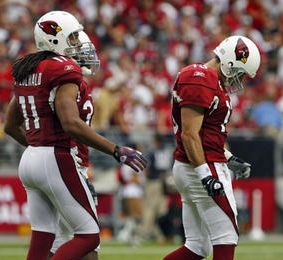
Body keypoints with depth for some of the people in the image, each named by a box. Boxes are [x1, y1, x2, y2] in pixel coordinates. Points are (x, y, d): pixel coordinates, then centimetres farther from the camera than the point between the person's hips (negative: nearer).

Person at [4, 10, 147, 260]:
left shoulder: (27, 71, 14)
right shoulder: (64, 70, -13)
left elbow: (11, 126, 21)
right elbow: (72, 124, -24)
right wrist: (116, 151, -21)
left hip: (30, 157, 9)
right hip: (58, 161, -9)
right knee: (89, 236, -2)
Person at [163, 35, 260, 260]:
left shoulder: (212, 81, 18)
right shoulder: (201, 81, -15)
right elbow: (189, 134, -22)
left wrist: (229, 159, 19)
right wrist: (205, 175, -25)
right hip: (203, 166, -11)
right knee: (226, 238, -5)